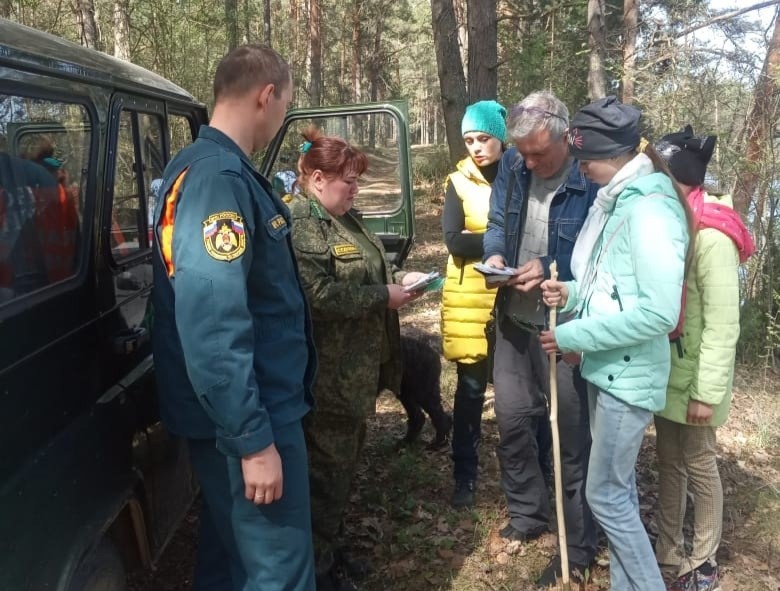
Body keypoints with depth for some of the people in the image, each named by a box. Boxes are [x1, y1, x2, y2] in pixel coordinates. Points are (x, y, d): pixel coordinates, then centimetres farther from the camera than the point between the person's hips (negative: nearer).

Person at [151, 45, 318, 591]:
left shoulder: (208, 167, 11)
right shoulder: (220, 179, -23)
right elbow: (212, 326, -29)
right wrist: (253, 439, -25)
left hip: (241, 408, 10)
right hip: (245, 417, -10)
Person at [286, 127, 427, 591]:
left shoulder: (346, 217, 13)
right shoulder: (297, 224, -19)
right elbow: (318, 294, -28)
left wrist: (397, 277, 5)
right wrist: (385, 297, -21)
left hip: (357, 366, 10)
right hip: (328, 374, -10)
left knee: (347, 459, 20)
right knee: (328, 466, 3)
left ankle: (331, 546, 37)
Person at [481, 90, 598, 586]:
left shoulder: (593, 180, -18)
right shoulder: (513, 166, 1)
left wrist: (551, 270, -26)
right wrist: (495, 255, -12)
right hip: (515, 320, 6)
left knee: (573, 434, 6)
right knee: (513, 418, 16)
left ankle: (579, 547, 24)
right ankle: (528, 514, 39)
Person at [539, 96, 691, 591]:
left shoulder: (649, 210, -21)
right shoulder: (619, 202, 8)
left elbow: (659, 313, -26)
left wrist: (574, 336, -21)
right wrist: (574, 292, -2)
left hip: (629, 375, -9)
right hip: (607, 367, 9)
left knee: (605, 494, 3)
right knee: (619, 487, 19)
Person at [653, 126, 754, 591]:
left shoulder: (711, 237, -20)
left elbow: (723, 325, -20)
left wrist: (707, 391, -19)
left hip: (693, 378, -7)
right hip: (666, 371, 7)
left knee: (699, 466, 8)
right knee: (669, 462, 16)